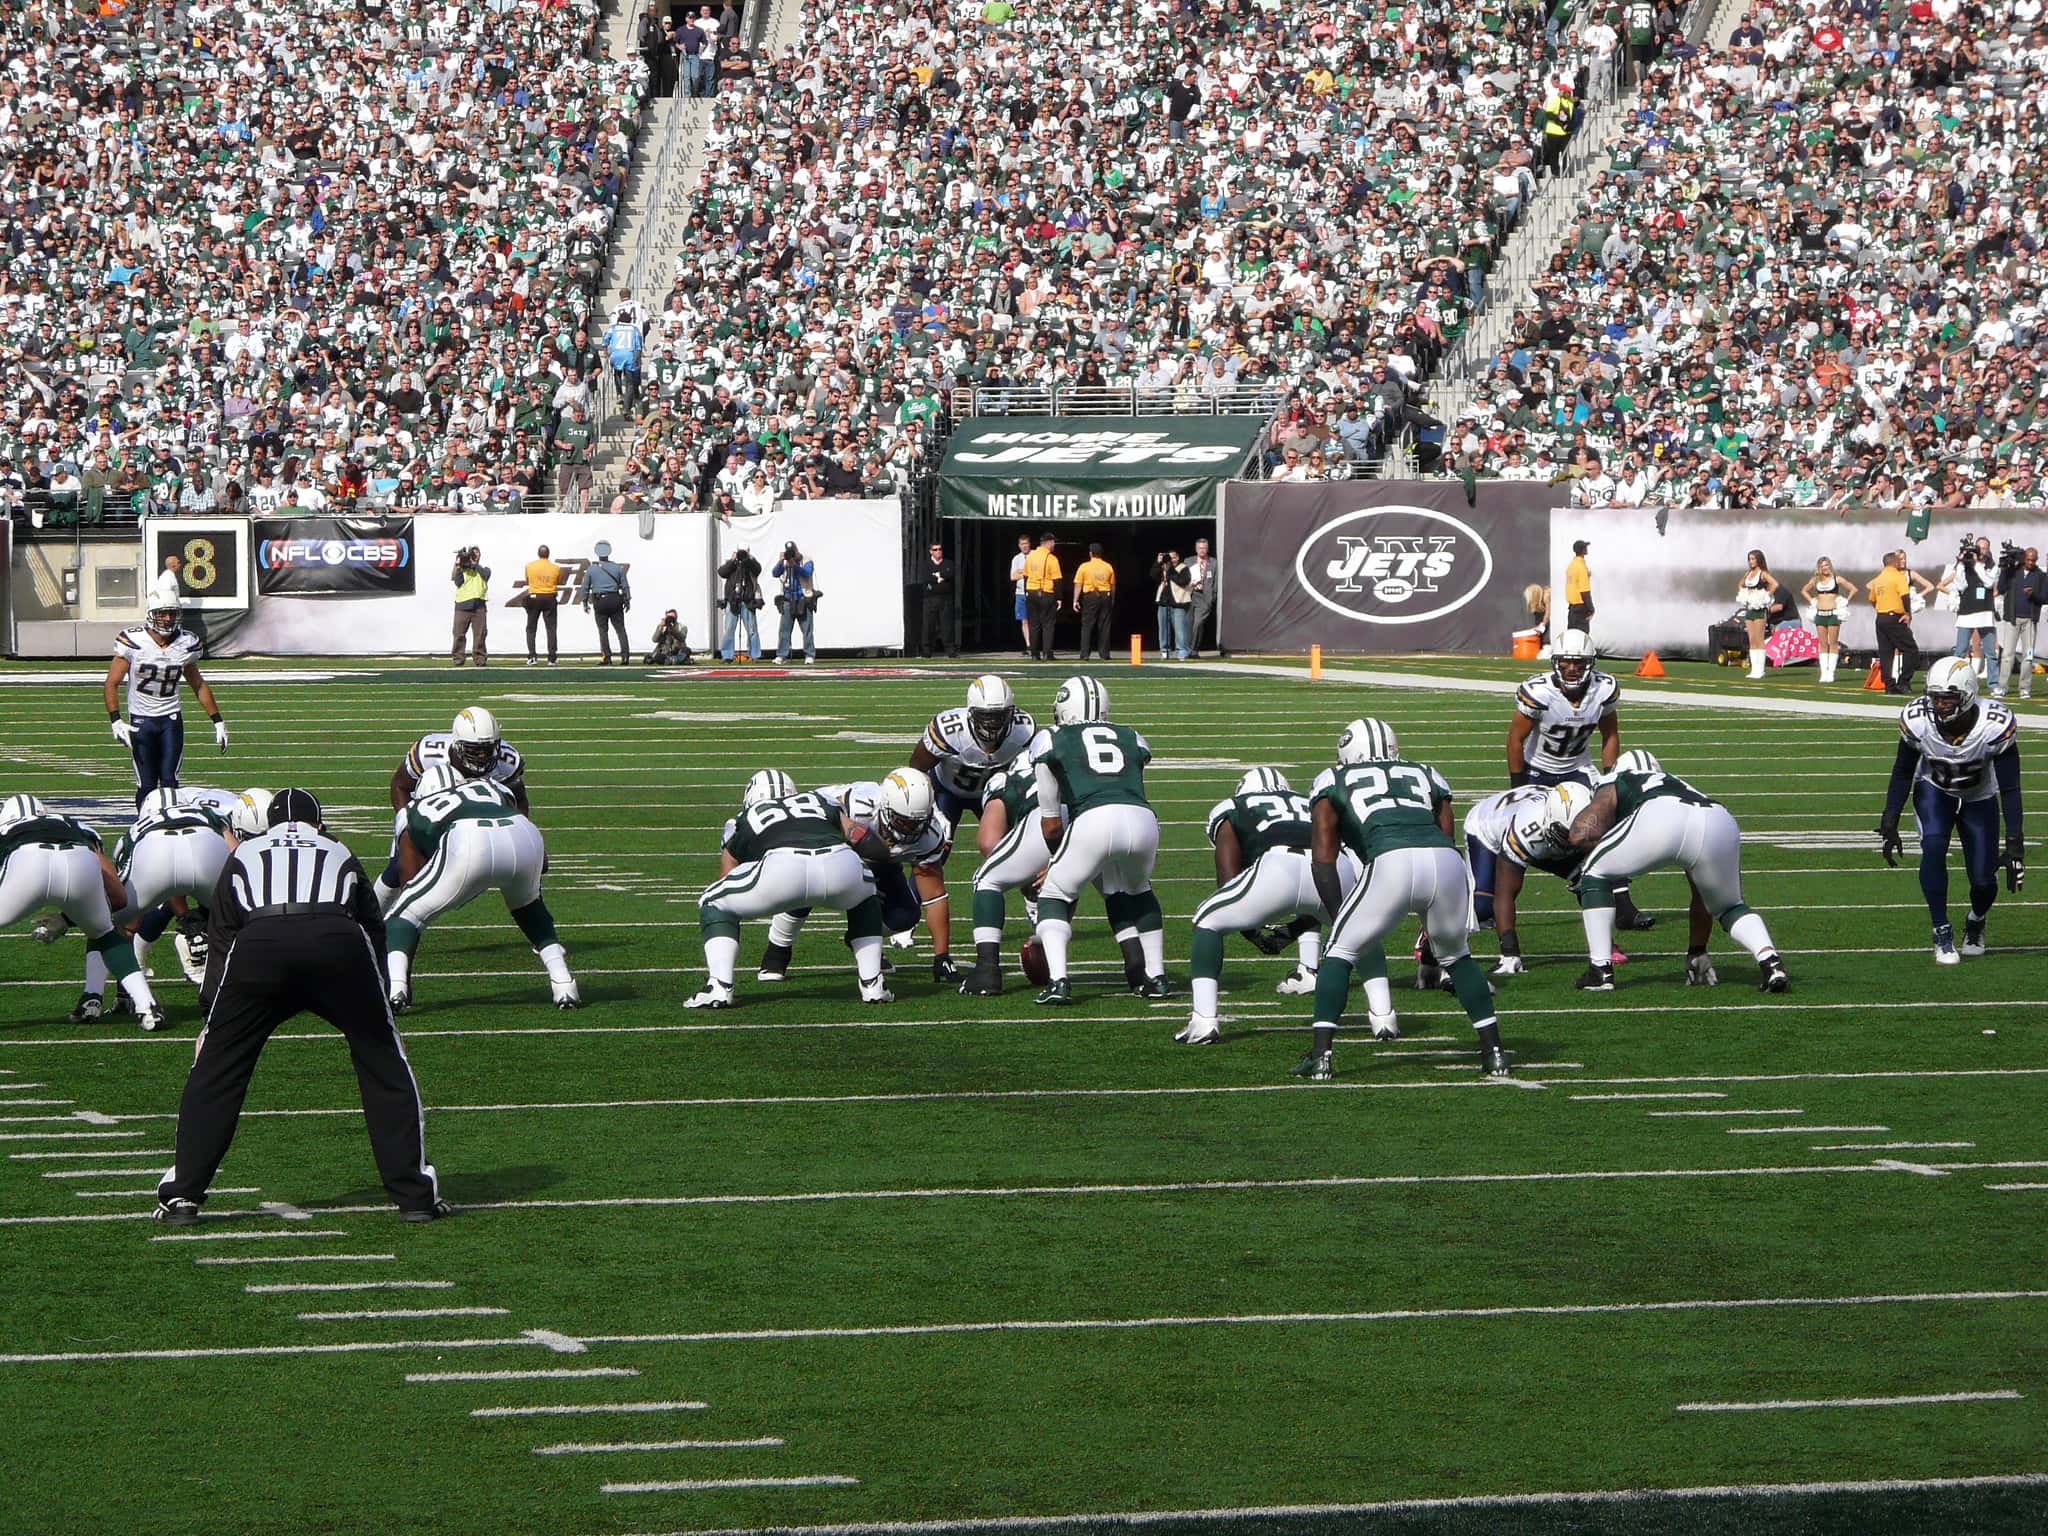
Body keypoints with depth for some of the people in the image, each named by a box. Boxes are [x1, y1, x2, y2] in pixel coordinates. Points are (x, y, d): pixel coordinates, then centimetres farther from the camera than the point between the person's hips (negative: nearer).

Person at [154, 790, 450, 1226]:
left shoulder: (244, 857, 34)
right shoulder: (341, 856, 36)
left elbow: (219, 940, 32)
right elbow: (374, 929, 38)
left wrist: (211, 1021, 36)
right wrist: (376, 1014, 46)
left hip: (259, 945, 0)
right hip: (339, 942, 0)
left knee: (217, 1069, 13)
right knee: (384, 1063, 16)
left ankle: (182, 1195, 10)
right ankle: (415, 1193, 15)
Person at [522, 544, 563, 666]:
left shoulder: (529, 566, -3)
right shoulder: (556, 568, -2)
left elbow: (527, 581, 10)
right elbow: (559, 583, 11)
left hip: (534, 598, 0)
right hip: (550, 599, 0)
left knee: (531, 629, 8)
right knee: (551, 629, 4)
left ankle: (532, 657, -4)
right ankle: (551, 658, -1)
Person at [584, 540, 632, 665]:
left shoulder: (591, 569, -1)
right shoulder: (617, 568, 1)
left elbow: (585, 587, 1)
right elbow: (625, 586, 4)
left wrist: (585, 603, 10)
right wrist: (627, 600, 13)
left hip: (600, 602, -1)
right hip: (615, 600, 1)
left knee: (603, 630, 5)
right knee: (620, 629, 4)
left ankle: (606, 657, 2)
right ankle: (625, 656, -4)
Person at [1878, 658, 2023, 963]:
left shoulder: (1995, 726, -32)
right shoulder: (1917, 720, -27)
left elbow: (2010, 789, -23)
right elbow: (1902, 774, -9)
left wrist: (2014, 844, -26)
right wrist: (1889, 826, -12)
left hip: (1979, 798, 0)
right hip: (1934, 792, 0)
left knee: (1983, 880, -4)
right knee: (1933, 847, -28)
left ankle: (1976, 922, 33)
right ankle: (1942, 935, -17)